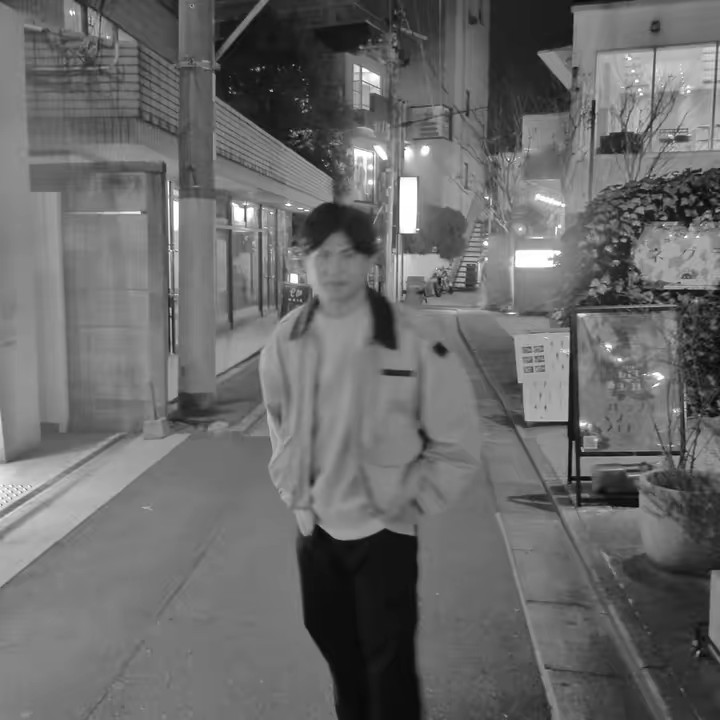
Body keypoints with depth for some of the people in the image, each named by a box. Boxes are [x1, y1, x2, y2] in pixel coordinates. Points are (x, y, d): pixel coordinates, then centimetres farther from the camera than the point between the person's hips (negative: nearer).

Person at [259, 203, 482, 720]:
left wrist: (413, 501, -8)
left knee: (389, 664, 3)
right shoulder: (287, 341, -5)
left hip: (383, 529, -4)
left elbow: (458, 442, -10)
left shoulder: (410, 340, -18)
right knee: (337, 650, 22)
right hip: (315, 525, 5)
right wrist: (293, 486, 8)